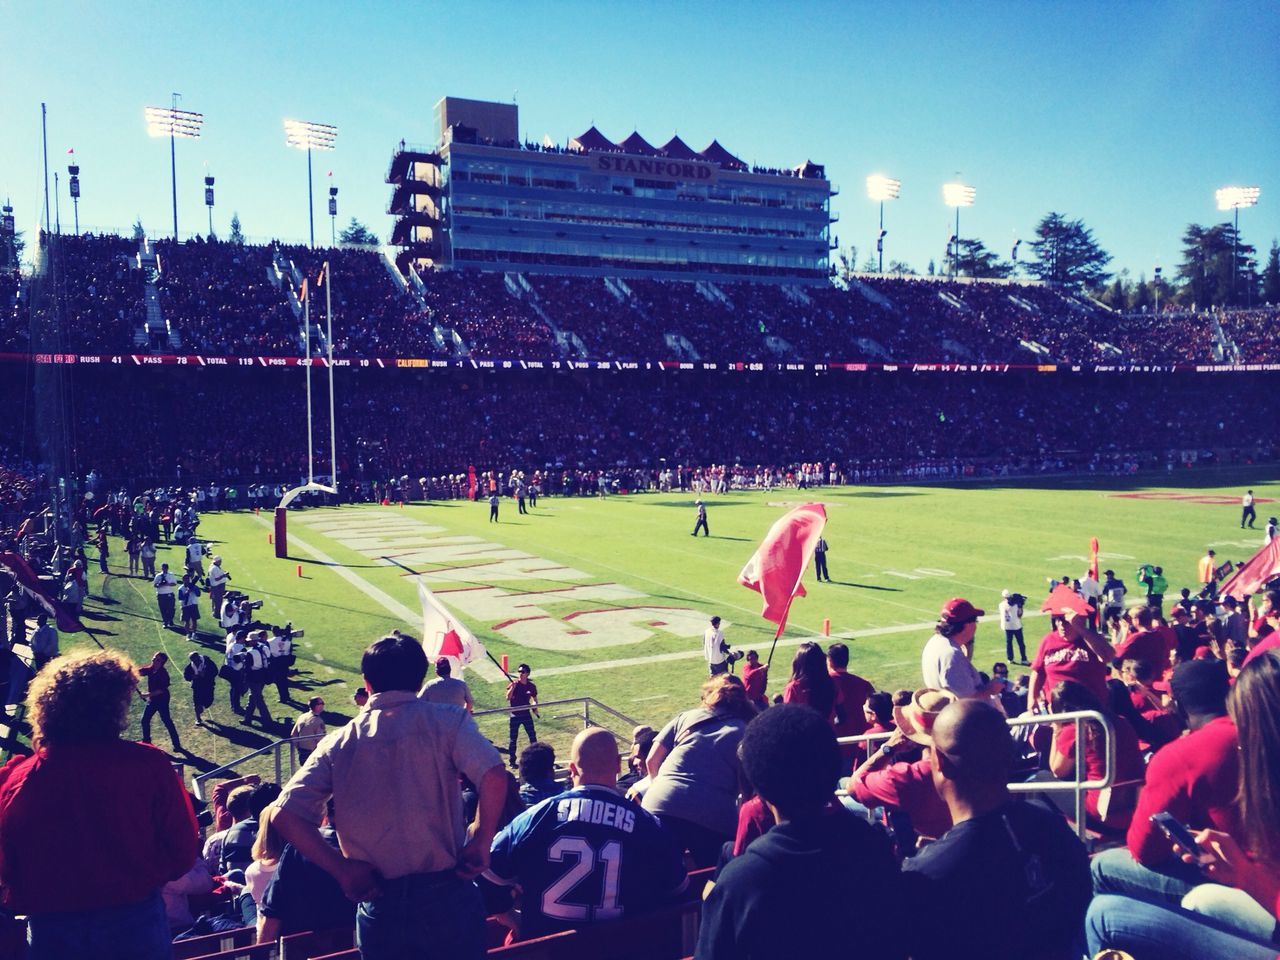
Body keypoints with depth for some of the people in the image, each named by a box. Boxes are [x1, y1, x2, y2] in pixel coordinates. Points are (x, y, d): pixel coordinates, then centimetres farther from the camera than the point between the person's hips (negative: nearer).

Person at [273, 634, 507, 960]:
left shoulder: (339, 743, 2)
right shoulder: (446, 720, -6)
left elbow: (285, 815, -5)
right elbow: (494, 777, -20)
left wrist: (341, 868, 0)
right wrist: (480, 843, -7)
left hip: (379, 901, 2)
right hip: (446, 891, -2)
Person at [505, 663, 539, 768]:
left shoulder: (531, 686, 0)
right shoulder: (514, 684, -8)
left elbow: (534, 699, 14)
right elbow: (508, 698, -18)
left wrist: (535, 708, -4)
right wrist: (513, 687, -29)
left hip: (526, 715, 2)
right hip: (515, 715, -2)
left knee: (533, 737, 3)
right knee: (513, 739, 4)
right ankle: (512, 761, 14)